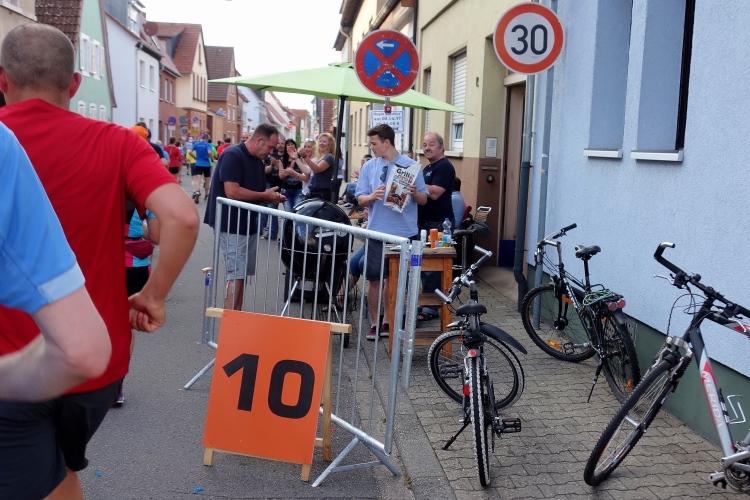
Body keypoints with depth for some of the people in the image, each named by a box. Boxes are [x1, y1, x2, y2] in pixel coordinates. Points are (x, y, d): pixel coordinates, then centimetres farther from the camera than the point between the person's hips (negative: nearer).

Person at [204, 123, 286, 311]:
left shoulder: (259, 161, 11)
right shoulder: (232, 155, -16)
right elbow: (232, 192, -25)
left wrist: (271, 197, -1)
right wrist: (264, 195, -16)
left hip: (250, 224, 9)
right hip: (232, 226, -9)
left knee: (243, 274, 13)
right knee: (236, 274, -9)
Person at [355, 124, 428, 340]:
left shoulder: (411, 166, -1)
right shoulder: (369, 167, 3)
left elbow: (424, 200, 2)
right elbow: (361, 200, 1)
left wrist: (415, 193, -20)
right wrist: (373, 196, -20)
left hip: (405, 233, 0)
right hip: (378, 232, 1)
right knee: (375, 279, 4)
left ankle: (388, 320, 25)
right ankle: (374, 323, 16)